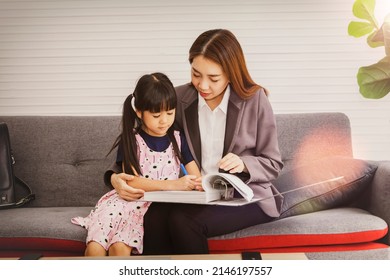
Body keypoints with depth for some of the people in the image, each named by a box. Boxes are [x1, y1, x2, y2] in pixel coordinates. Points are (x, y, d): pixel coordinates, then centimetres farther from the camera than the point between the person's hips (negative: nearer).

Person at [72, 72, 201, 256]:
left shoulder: (177, 140, 9)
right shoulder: (130, 141, 1)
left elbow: (196, 177, 6)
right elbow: (132, 181, -10)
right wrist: (172, 184, -21)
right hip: (130, 200, -1)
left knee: (120, 247, -27)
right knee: (95, 248, -26)